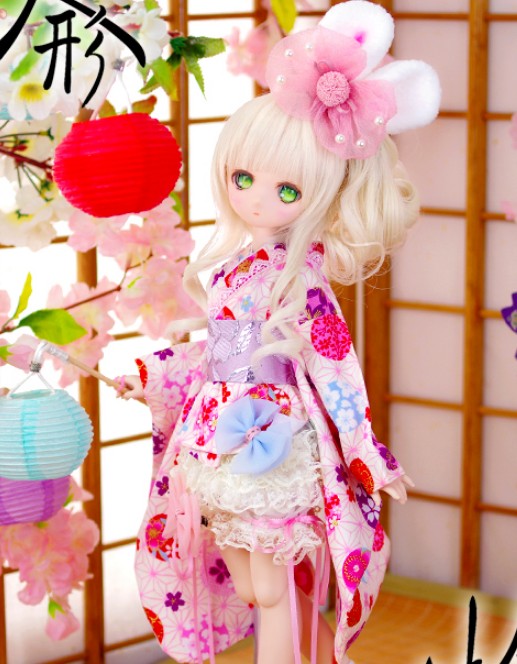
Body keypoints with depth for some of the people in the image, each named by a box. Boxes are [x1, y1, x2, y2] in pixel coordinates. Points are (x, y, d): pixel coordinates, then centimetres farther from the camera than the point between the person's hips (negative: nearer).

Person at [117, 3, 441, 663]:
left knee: (273, 593, 2)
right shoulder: (234, 260, 5)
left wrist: (367, 452, -18)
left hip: (275, 445, -8)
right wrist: (157, 376, 22)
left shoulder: (298, 275, -17)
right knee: (242, 588, 16)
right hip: (225, 441, 8)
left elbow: (334, 365, -18)